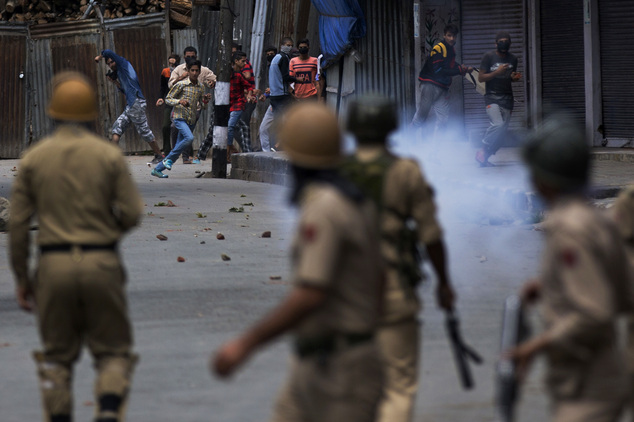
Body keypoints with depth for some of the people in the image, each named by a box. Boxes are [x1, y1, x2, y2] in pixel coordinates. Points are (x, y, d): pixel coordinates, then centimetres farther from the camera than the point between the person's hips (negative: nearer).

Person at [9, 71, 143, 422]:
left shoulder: (34, 157, 1)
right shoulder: (109, 155, -3)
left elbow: (17, 223, 0)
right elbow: (132, 213, -5)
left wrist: (21, 278, 8)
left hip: (54, 263, 1)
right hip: (101, 263, -1)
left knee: (57, 356, 15)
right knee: (113, 352, 8)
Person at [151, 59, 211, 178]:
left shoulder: (201, 87, 8)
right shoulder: (181, 84, -7)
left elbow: (202, 106, 15)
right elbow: (168, 99, -4)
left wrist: (205, 100, -7)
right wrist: (180, 101, -21)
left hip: (191, 120, 6)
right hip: (179, 118, -6)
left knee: (179, 149, 4)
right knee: (189, 138, -30)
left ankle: (157, 169, 13)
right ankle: (168, 159, -13)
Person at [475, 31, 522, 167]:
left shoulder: (512, 59, 11)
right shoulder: (489, 57, -4)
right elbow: (481, 78, -5)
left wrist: (514, 77, 1)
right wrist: (497, 72, -18)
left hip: (507, 99, 5)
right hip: (492, 98, -5)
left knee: (501, 133, 0)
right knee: (498, 124, -27)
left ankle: (485, 157, 11)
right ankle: (483, 150, -10)